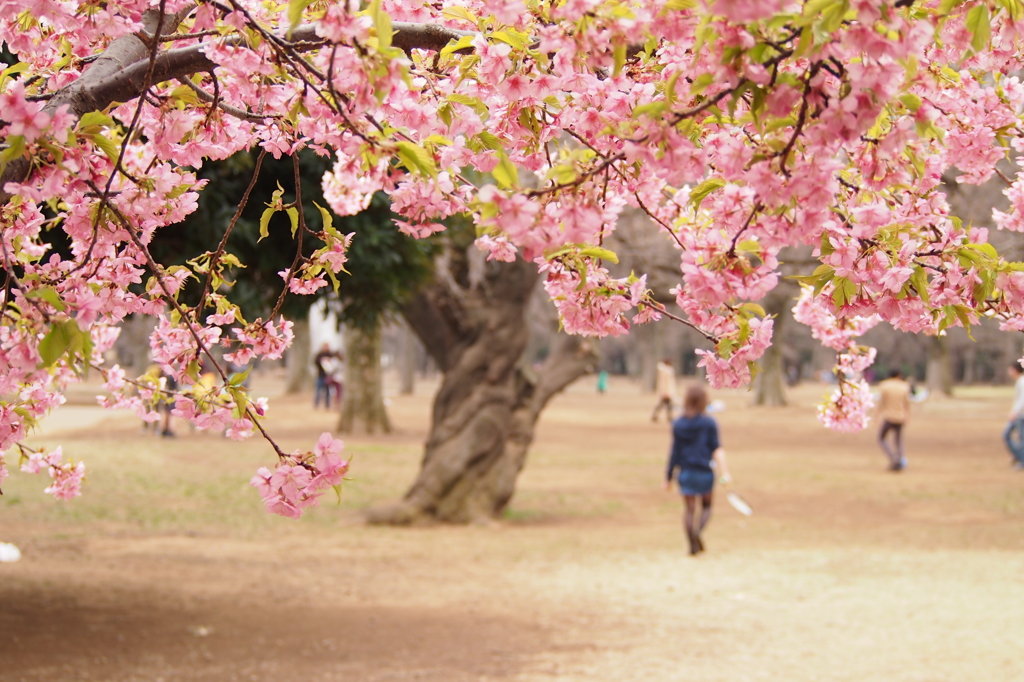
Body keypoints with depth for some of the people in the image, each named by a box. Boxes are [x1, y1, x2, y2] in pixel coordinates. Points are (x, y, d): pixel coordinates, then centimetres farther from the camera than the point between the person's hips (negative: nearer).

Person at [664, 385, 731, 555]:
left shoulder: (678, 425, -1)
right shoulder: (709, 423, -6)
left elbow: (675, 452, 0)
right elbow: (716, 449, -11)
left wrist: (668, 476, 5)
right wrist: (724, 472, -11)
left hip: (685, 472, 1)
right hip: (705, 472, -1)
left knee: (689, 509, 7)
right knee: (706, 506, 14)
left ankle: (693, 545, 0)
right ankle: (698, 529, -15)